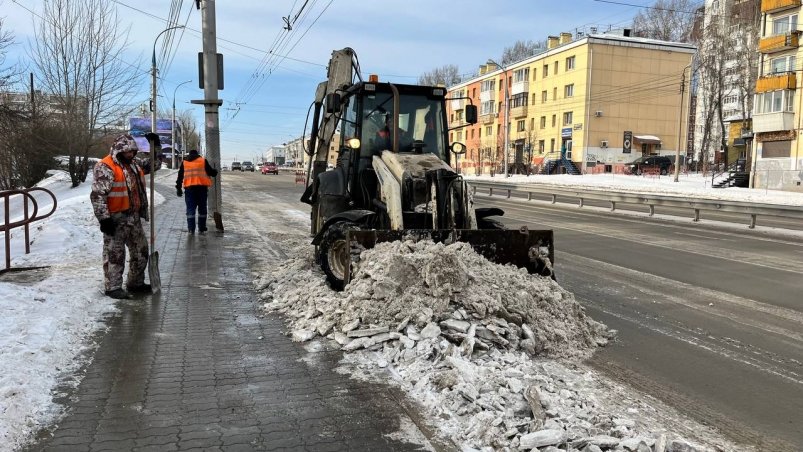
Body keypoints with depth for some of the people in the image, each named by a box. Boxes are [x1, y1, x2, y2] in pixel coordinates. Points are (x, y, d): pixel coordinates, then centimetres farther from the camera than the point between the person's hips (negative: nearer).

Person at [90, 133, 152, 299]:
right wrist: (104, 218, -21)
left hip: (134, 217, 9)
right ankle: (112, 287, 9)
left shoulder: (134, 165, 14)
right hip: (116, 219, -9)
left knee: (141, 251, 14)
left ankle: (136, 283, 28)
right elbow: (97, 195, -19)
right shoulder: (105, 167, -14)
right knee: (114, 253, -1)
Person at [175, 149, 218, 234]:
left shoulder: (184, 162, 15)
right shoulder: (203, 160, 7)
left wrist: (178, 188, 14)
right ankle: (201, 229, 5)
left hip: (189, 187, 1)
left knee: (190, 208, 4)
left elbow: (180, 176, 12)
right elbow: (210, 172, 4)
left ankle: (191, 229, -3)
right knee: (202, 208, 6)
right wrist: (215, 171, 27)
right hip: (202, 187, -1)